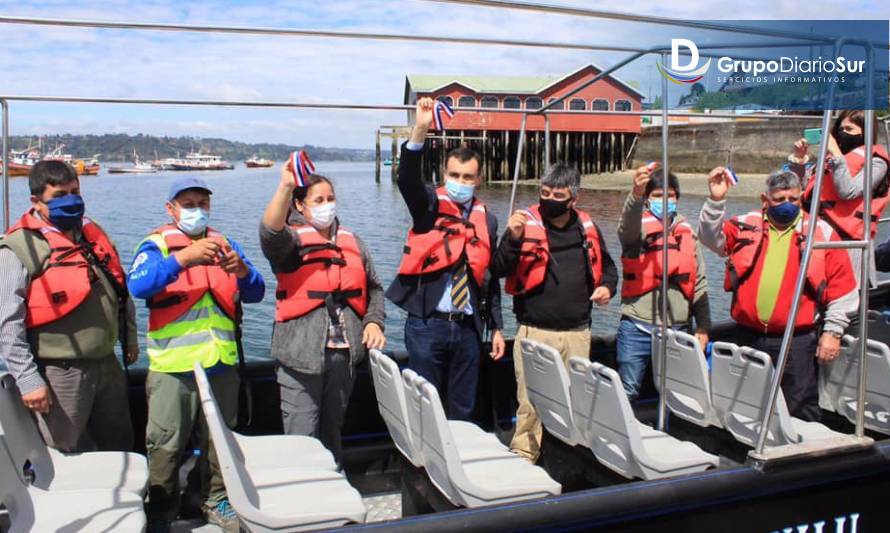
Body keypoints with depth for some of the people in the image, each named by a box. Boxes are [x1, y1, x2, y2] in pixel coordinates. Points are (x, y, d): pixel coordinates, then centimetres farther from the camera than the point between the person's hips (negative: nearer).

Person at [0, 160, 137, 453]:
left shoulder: (93, 233, 10)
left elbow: (121, 290, 20)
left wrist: (129, 337, 21)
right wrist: (27, 380, -17)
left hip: (107, 365, 7)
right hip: (61, 373, -6)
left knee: (120, 445, 20)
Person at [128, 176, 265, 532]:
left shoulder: (224, 244, 12)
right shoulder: (157, 245, 0)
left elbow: (255, 293, 5)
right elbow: (138, 285, -20)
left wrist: (241, 270, -17)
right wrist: (183, 257, -32)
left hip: (221, 365, 4)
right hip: (172, 367, -3)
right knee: (166, 446, 4)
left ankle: (217, 502, 29)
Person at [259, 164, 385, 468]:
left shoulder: (352, 242, 14)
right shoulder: (291, 240, -1)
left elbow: (374, 288, 19)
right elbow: (270, 232, -25)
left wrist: (374, 322, 3)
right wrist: (285, 187, -35)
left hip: (345, 352, 5)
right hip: (302, 354, -5)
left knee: (333, 429, 18)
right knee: (302, 436, -4)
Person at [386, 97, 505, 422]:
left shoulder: (486, 219, 9)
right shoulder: (429, 205, -1)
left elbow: (490, 278, 12)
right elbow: (407, 179, -22)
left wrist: (496, 327, 11)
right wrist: (420, 132, -36)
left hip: (468, 328, 4)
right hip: (427, 325, -3)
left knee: (463, 410, 13)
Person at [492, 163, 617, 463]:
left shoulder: (587, 228, 8)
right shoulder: (527, 223, -5)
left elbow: (606, 265, 24)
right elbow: (500, 270, -10)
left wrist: (607, 286, 4)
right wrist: (513, 238, -25)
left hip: (578, 333, 4)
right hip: (535, 331, -4)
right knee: (531, 401, -5)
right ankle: (523, 457, 12)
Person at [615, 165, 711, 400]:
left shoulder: (687, 231, 10)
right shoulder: (639, 225, -1)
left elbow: (699, 282, 11)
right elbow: (628, 227, -27)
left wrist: (703, 326, 7)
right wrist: (636, 194, -46)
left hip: (679, 329, 3)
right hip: (638, 329, -3)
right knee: (628, 392, 3)